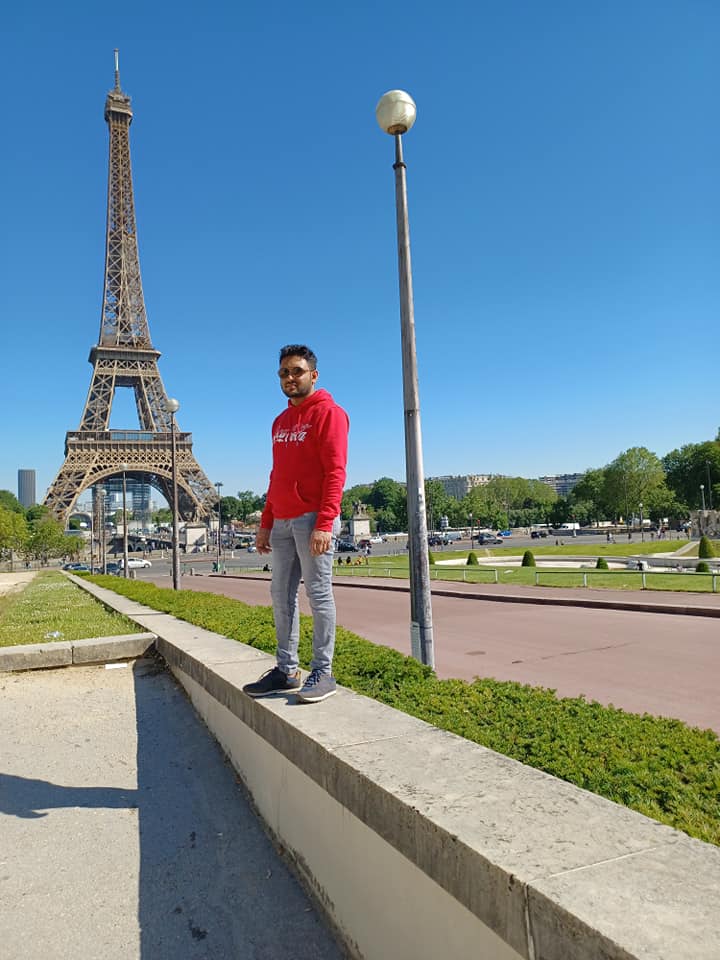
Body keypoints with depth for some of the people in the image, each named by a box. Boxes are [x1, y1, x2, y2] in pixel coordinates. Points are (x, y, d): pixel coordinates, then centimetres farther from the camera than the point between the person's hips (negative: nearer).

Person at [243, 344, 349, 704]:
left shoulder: (328, 413, -5)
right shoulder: (280, 422, 19)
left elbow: (335, 472, -13)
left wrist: (324, 524, -21)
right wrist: (266, 523, 17)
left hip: (313, 521, -8)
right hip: (282, 522, 8)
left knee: (319, 594, -4)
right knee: (281, 595, 9)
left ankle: (323, 672, 4)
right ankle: (286, 670, 17)